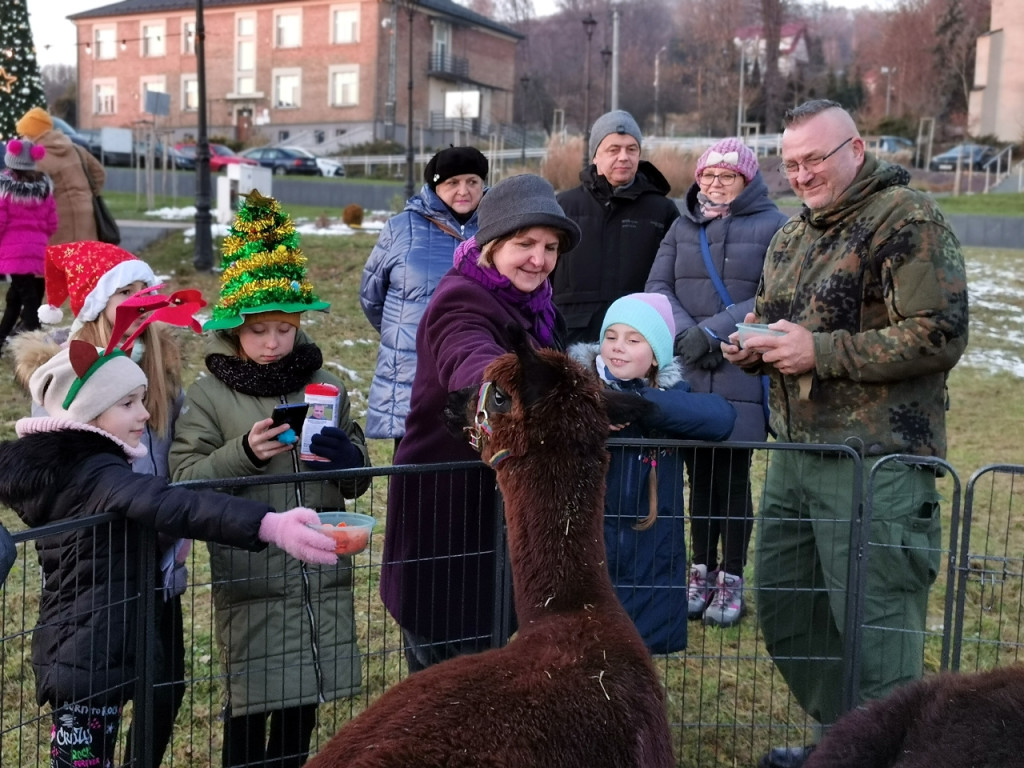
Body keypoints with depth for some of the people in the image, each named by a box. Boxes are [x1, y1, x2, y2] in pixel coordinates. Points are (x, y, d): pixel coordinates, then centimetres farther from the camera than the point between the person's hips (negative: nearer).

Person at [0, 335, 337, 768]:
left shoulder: (51, 467, 9)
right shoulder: (96, 474, -22)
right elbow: (172, 507, -40)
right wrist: (269, 525, -52)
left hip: (69, 648, 10)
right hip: (91, 656, -10)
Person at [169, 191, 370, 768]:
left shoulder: (327, 385, 8)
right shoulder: (208, 396, -2)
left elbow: (357, 482, 11)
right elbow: (186, 480, -9)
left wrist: (347, 459, -11)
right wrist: (245, 452, -23)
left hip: (323, 569, 3)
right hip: (250, 575, -3)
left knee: (305, 696, 13)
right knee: (252, 698, 5)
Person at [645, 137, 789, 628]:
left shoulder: (774, 227, 1)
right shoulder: (683, 226, 14)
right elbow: (657, 286, 5)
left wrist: (714, 331, -15)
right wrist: (685, 333, -11)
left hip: (742, 375, -3)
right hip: (688, 375, 3)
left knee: (733, 477, 0)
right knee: (700, 475, 8)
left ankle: (732, 580, 13)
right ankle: (702, 572, 21)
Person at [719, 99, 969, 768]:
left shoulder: (908, 219, -9)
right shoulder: (791, 238, 17)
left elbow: (941, 335, -18)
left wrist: (821, 351, -19)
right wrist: (753, 347, 4)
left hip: (877, 461, -9)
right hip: (796, 453, 9)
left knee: (873, 630, -2)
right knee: (783, 607, 16)